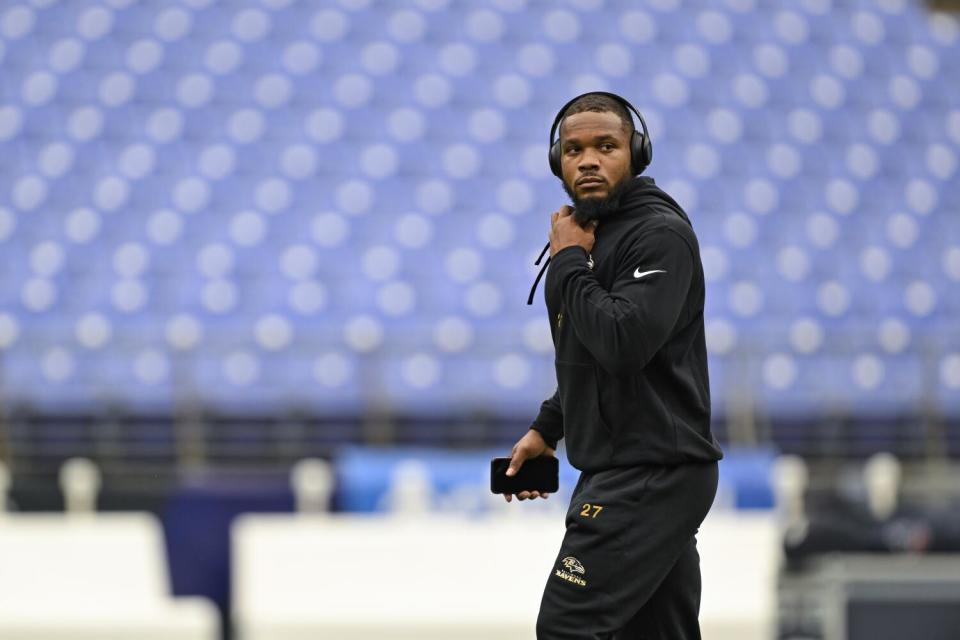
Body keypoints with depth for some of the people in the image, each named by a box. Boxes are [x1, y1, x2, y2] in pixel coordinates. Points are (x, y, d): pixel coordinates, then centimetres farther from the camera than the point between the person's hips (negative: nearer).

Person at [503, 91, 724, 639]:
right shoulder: (586, 232, 17)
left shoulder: (660, 234, -13)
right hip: (622, 471, 10)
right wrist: (548, 428, 20)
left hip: (652, 475, -10)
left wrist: (569, 263, -14)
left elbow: (621, 344, -26)